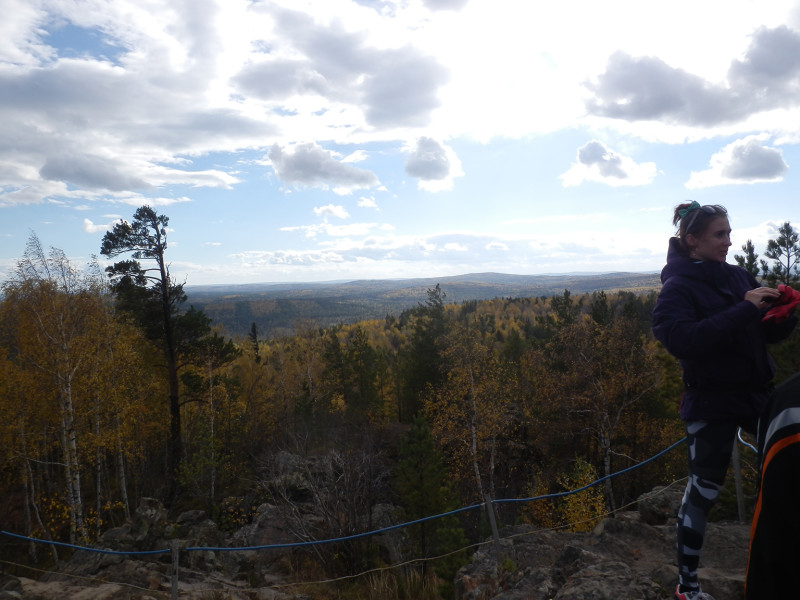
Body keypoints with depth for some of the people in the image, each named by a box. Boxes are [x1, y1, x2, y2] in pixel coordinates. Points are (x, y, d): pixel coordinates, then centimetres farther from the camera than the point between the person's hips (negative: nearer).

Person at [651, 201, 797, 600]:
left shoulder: (739, 277, 8)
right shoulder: (677, 287, -10)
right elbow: (681, 339, -26)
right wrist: (743, 311, -26)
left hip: (757, 392, 6)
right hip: (711, 402, -6)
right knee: (703, 491, 2)